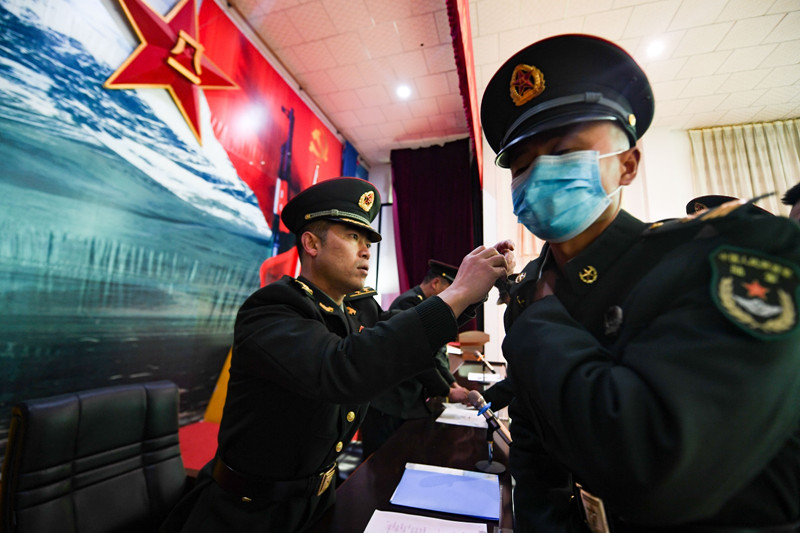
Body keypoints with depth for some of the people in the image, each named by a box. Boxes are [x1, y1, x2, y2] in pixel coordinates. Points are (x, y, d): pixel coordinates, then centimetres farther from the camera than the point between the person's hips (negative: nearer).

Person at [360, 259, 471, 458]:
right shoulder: (409, 303, -21)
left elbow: (436, 353, 12)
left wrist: (453, 384, 3)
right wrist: (448, 393, -11)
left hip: (409, 403, 9)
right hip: (388, 406, -9)